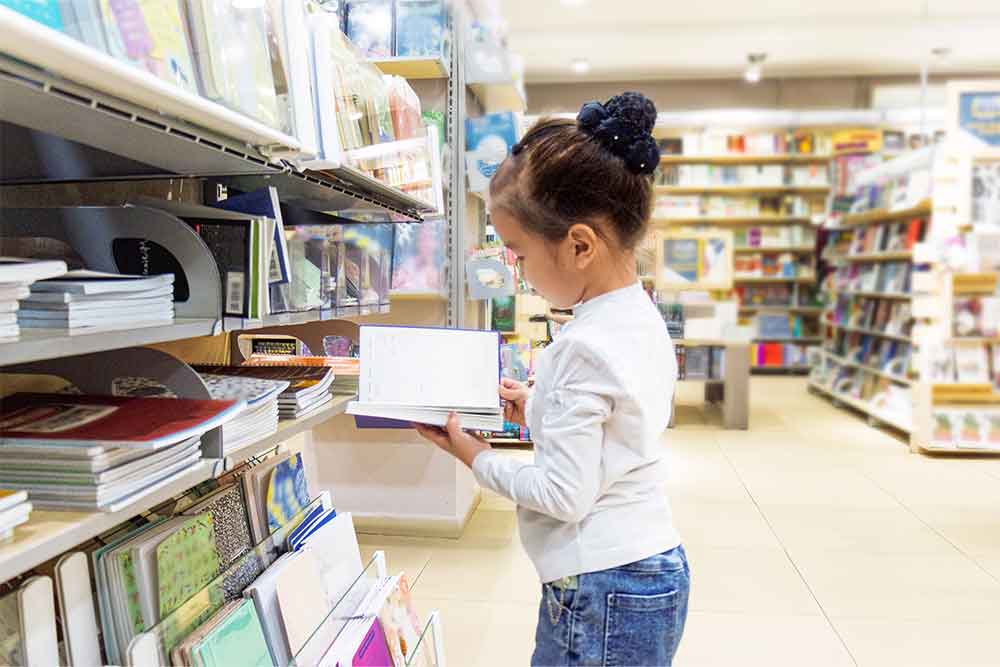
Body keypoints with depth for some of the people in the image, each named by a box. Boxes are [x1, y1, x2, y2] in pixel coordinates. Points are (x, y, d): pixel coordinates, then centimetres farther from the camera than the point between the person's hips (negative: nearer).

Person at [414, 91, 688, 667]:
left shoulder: (584, 347, -25)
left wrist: (473, 454, -10)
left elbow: (563, 494, -22)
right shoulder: (644, 318, 3)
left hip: (602, 593, -9)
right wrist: (538, 411, 8)